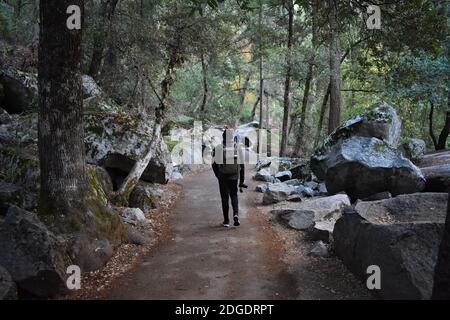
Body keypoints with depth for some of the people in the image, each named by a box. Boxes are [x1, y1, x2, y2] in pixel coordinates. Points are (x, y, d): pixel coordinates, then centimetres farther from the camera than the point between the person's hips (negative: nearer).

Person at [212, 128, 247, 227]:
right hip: (234, 177, 1)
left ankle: (226, 221, 11)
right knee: (234, 196, 17)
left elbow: (214, 164, -2)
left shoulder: (218, 148, -6)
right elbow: (242, 166, -1)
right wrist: (241, 181, 5)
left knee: (225, 198, 9)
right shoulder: (238, 148, -2)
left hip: (222, 177, -1)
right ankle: (236, 214, -6)